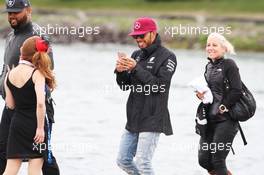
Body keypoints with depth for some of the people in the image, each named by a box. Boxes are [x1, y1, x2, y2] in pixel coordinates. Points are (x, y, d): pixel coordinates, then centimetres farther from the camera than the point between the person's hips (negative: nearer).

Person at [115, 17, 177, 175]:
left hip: (152, 119, -8)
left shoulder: (167, 57, -6)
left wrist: (136, 68, -20)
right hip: (134, 118, 8)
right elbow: (125, 85, 13)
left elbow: (160, 85, -16)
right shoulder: (137, 55, 14)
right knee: (123, 160, 8)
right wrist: (121, 71, -8)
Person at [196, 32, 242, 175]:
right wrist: (200, 93, 1)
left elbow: (236, 90, -15)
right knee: (204, 159, 4)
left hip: (226, 120, -8)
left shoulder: (229, 64, -8)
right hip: (210, 119, 8)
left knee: (217, 160, -7)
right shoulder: (209, 66, 14)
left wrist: (223, 107, -13)